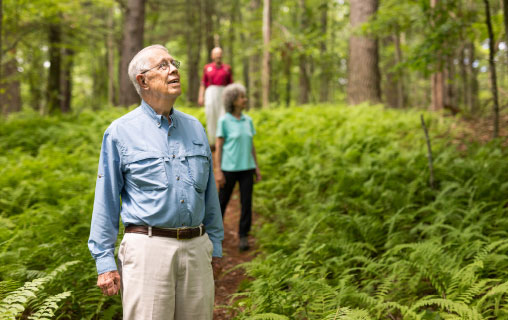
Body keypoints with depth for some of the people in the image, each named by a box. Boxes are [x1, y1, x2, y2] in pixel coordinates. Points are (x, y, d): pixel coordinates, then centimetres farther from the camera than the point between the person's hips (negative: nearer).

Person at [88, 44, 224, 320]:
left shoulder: (195, 128, 13)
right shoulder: (120, 132, 1)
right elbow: (106, 202, 1)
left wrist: (215, 246, 17)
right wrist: (105, 261, -3)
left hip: (196, 248, 4)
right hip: (148, 247, -4)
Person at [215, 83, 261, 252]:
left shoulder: (248, 120, 7)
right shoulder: (224, 121, -6)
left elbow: (251, 145, 13)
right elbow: (218, 146, -5)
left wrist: (257, 167, 10)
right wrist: (219, 171, -7)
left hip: (246, 168, 3)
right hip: (229, 168, -3)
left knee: (246, 202, -1)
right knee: (223, 200, 9)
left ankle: (243, 236, 9)